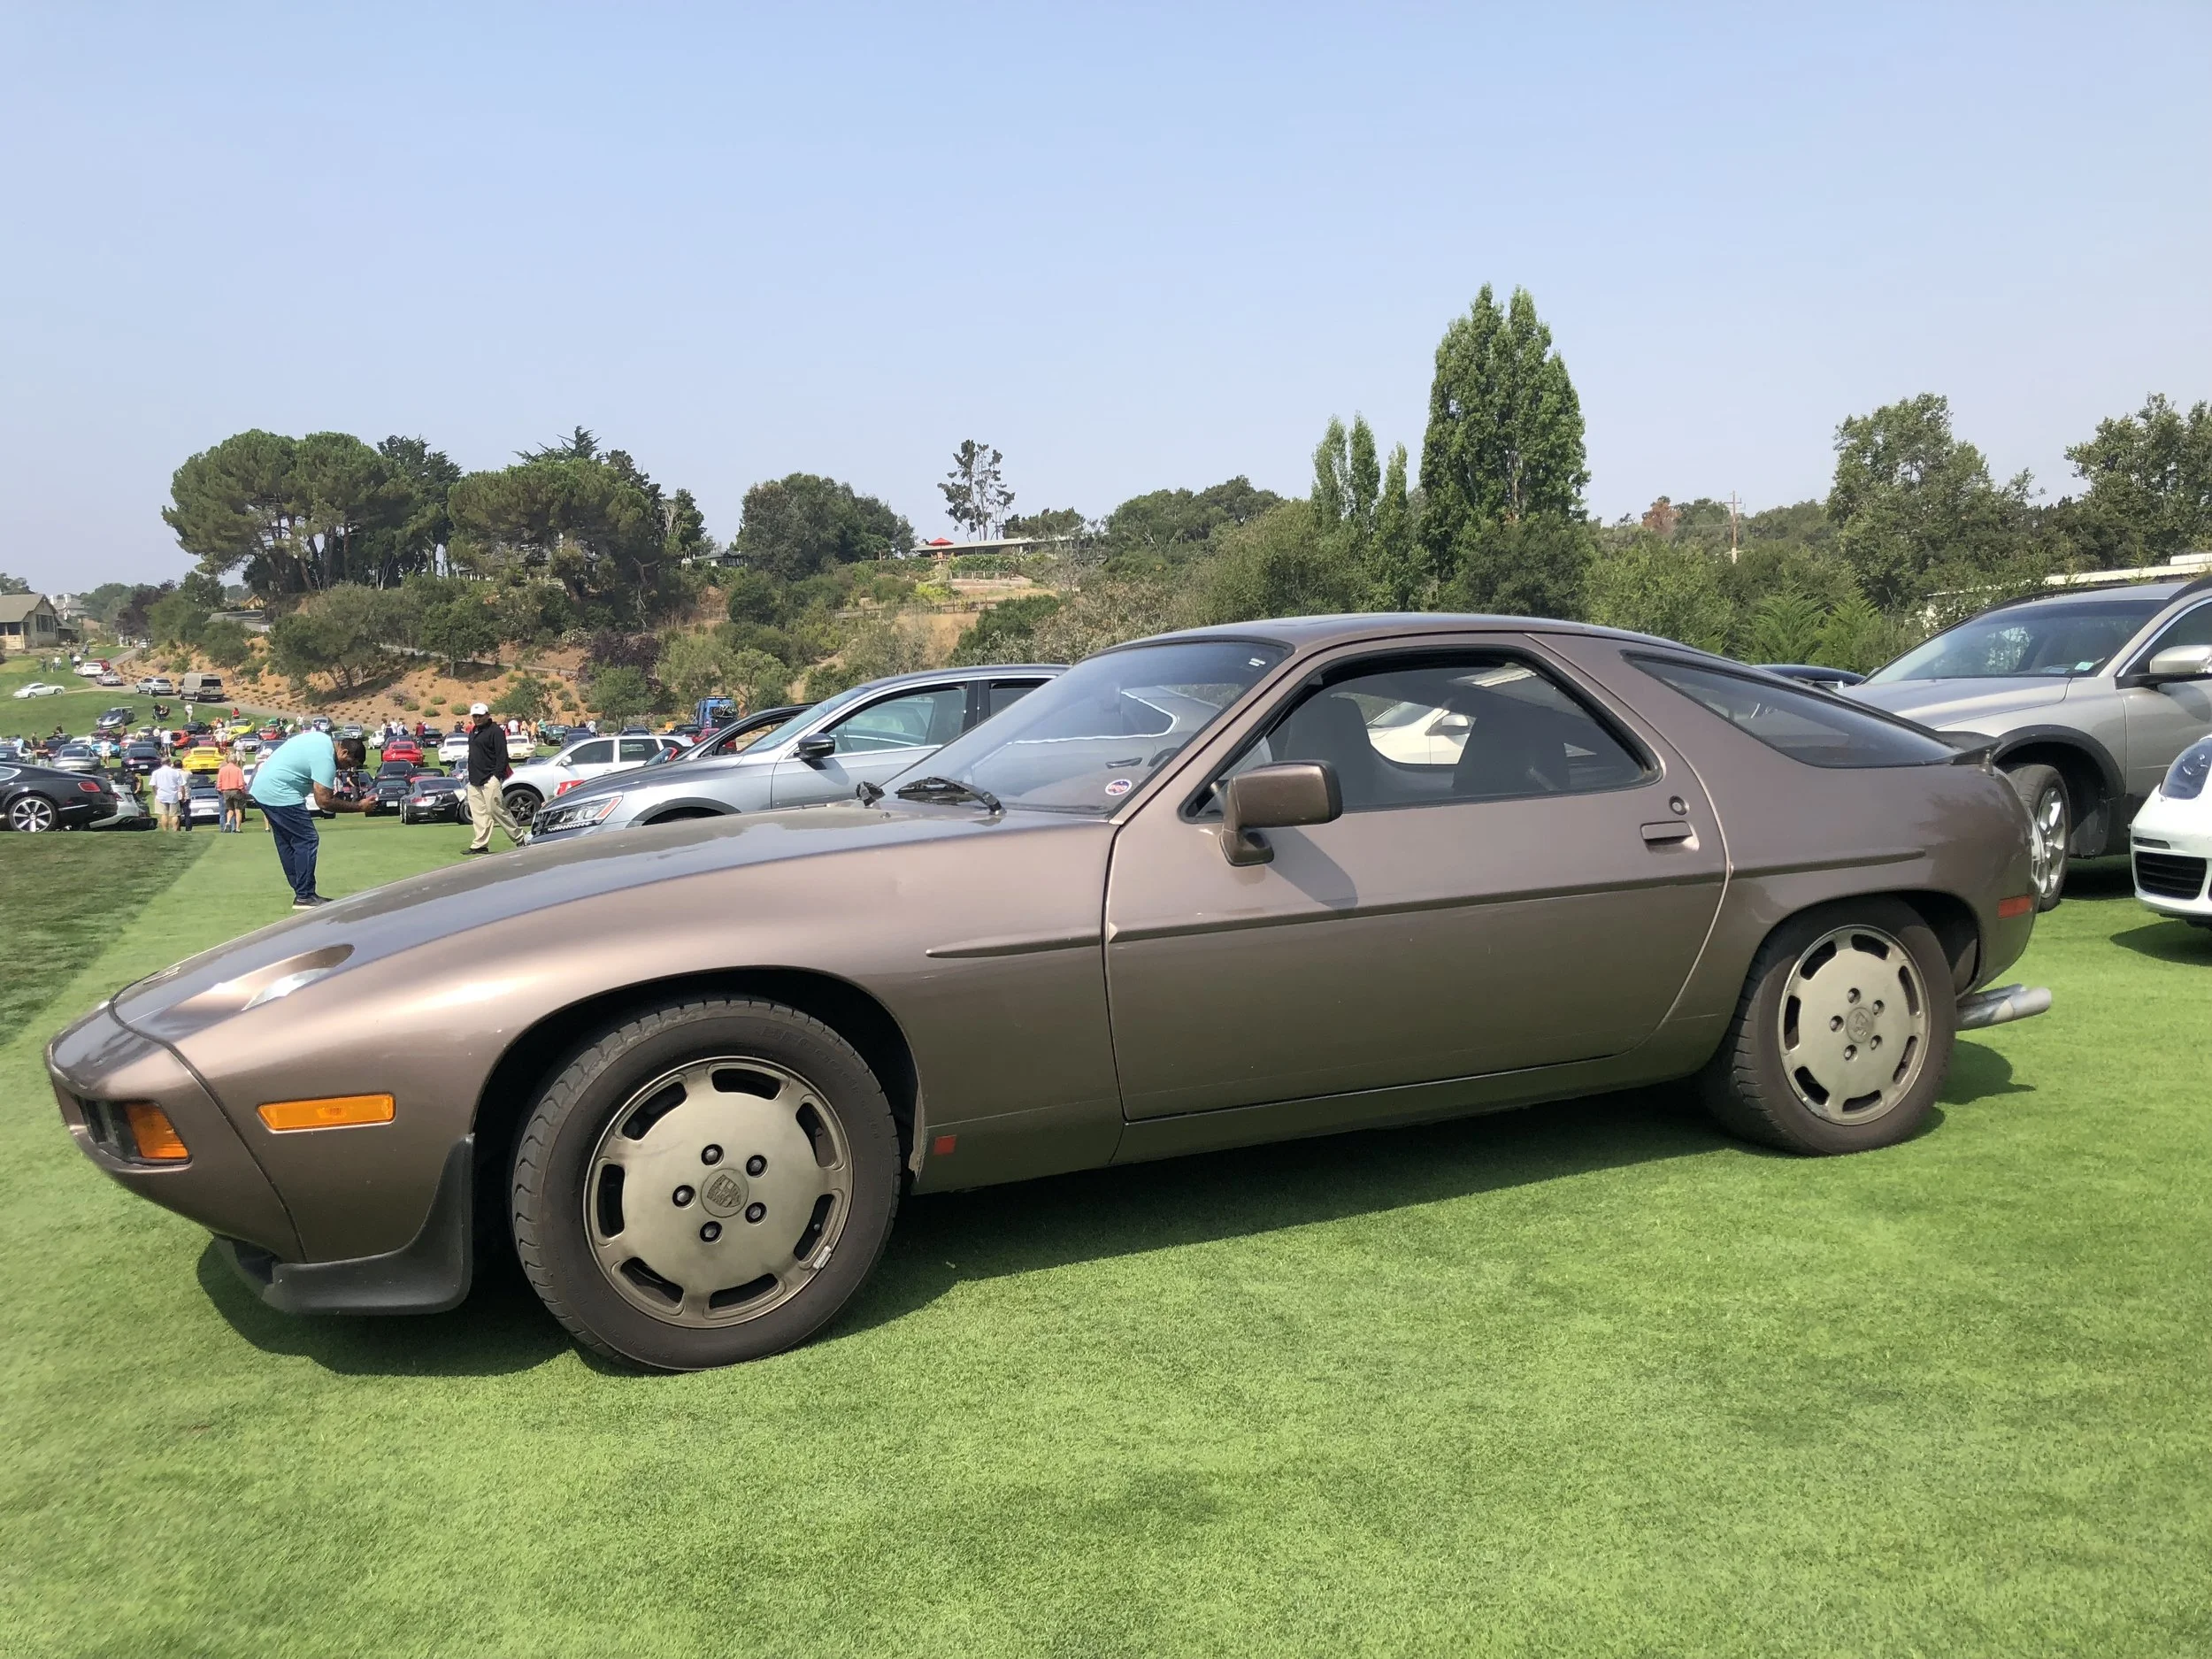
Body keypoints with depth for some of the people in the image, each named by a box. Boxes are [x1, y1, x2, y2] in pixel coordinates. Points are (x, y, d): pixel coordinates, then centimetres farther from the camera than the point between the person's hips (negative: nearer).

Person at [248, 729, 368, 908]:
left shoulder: (323, 739, 9)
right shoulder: (325, 760, -19)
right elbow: (324, 801, -21)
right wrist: (359, 806, -16)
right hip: (279, 794, -11)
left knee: (287, 844, 14)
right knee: (307, 841, -8)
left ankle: (301, 891, 19)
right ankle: (304, 897, -7)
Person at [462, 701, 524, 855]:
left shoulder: (495, 731, -8)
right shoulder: (473, 732, 19)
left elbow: (502, 756, -13)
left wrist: (496, 775, -19)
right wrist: (471, 776, 17)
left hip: (490, 779, -9)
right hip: (474, 780, 9)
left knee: (497, 810, -9)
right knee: (478, 813, 6)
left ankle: (519, 838, 1)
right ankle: (480, 844, 8)